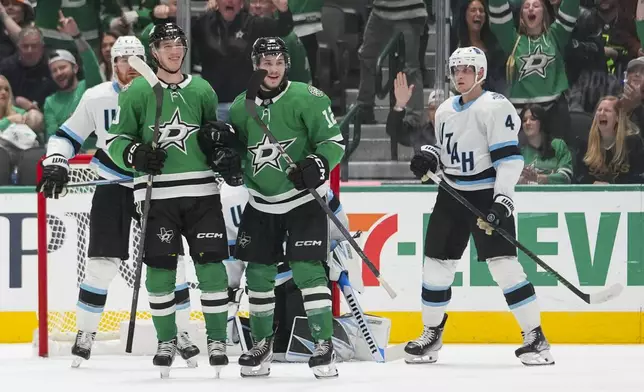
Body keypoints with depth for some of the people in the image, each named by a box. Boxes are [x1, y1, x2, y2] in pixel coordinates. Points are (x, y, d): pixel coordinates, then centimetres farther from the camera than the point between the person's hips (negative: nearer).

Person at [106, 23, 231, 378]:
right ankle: (166, 340, 13)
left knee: (211, 264, -5)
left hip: (201, 191, 1)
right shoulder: (137, 92, 2)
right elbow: (116, 139, 4)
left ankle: (217, 339, 5)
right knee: (160, 267, -1)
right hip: (157, 193, -1)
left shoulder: (201, 90, 10)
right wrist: (136, 154, -15)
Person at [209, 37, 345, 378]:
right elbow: (236, 146, 17)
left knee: (306, 270, -14)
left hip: (303, 199, -5)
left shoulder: (306, 98, -13)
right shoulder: (241, 107, 3)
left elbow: (334, 142, -14)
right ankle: (262, 343, 21)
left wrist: (316, 166, -30)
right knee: (258, 272, 7)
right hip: (261, 203, 5)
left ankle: (324, 344, -8)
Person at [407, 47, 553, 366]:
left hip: (488, 195, -7)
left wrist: (502, 200, -25)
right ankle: (432, 334, 23)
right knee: (436, 262, 7)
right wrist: (429, 157, 2)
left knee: (502, 263, -15)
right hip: (453, 195, 7)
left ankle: (535, 337, -10)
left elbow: (509, 157, -18)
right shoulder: (445, 111, 12)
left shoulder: (494, 107, -12)